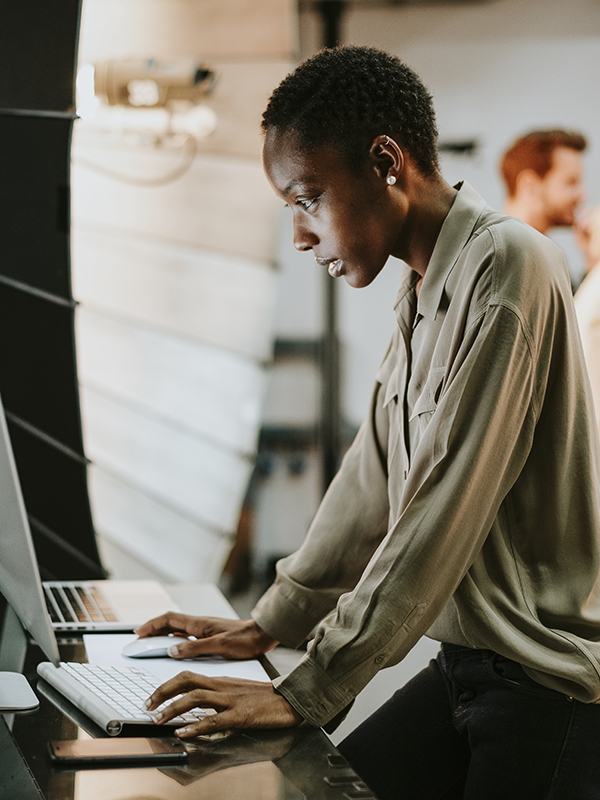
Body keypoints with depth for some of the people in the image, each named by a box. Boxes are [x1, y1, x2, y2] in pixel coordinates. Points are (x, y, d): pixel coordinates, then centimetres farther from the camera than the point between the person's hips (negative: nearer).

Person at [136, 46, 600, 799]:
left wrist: (306, 691, -20)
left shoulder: (507, 266, -18)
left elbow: (444, 515, -23)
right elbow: (372, 482, 19)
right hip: (465, 665, 8)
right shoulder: (424, 295, 11)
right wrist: (268, 624, 20)